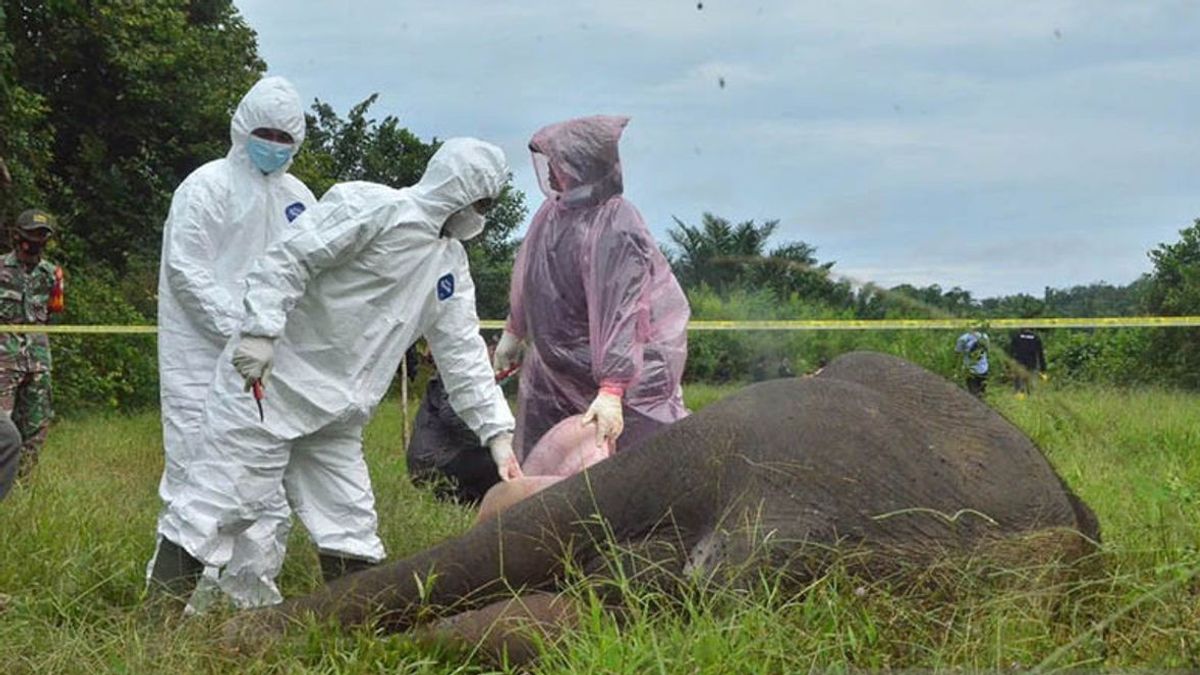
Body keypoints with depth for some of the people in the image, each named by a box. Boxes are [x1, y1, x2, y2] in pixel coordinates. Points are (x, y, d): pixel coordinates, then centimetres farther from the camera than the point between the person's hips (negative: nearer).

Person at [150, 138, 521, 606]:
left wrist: (497, 432, 6)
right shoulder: (369, 207, -12)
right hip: (267, 383, -8)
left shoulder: (451, 262, 14)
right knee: (218, 505, -8)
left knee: (351, 528, 8)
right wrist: (261, 331, -28)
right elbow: (287, 260, -17)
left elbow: (464, 352, 13)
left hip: (336, 417, 8)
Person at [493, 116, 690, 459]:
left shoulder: (615, 231, -28)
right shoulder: (555, 209, -1)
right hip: (555, 363, 9)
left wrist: (611, 392, -36)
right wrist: (513, 332, 26)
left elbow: (620, 316, -32)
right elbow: (528, 280, 16)